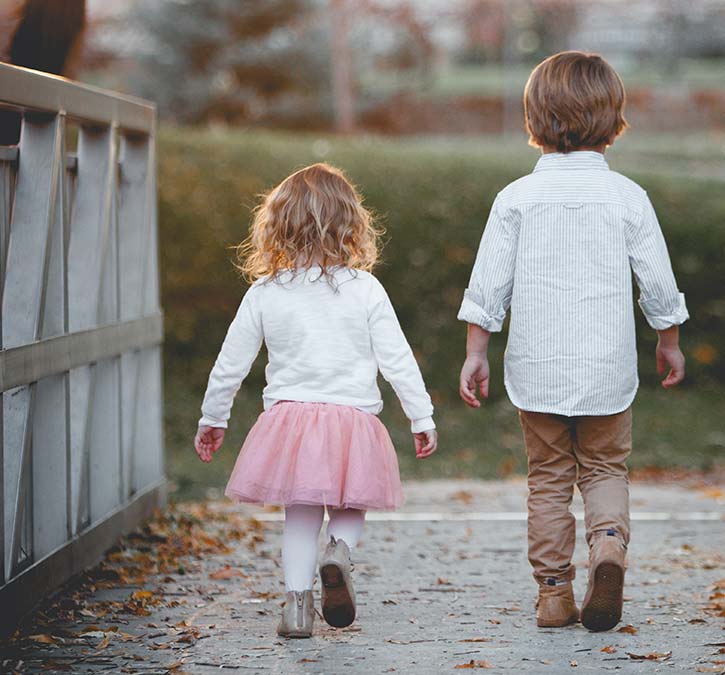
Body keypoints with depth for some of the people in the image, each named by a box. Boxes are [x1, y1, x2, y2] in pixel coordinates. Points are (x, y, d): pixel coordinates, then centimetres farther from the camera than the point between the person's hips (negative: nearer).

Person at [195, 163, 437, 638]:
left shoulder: (264, 293, -1)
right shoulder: (366, 290, -4)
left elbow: (231, 363, 6)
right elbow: (397, 361, -2)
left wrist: (212, 419, 19)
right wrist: (422, 419, 8)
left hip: (289, 418, 1)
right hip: (354, 419, -1)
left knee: (301, 514, 13)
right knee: (350, 509, 17)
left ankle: (298, 601, 6)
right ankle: (340, 550, -11)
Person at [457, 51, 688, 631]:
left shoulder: (516, 198, -4)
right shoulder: (628, 197, -5)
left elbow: (489, 285, -3)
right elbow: (658, 283, 1)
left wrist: (476, 353, 5)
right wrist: (669, 342, 17)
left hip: (537, 366, 0)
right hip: (607, 366, 0)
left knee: (548, 477, 12)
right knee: (605, 470, 14)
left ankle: (554, 590, 13)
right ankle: (610, 540, -15)